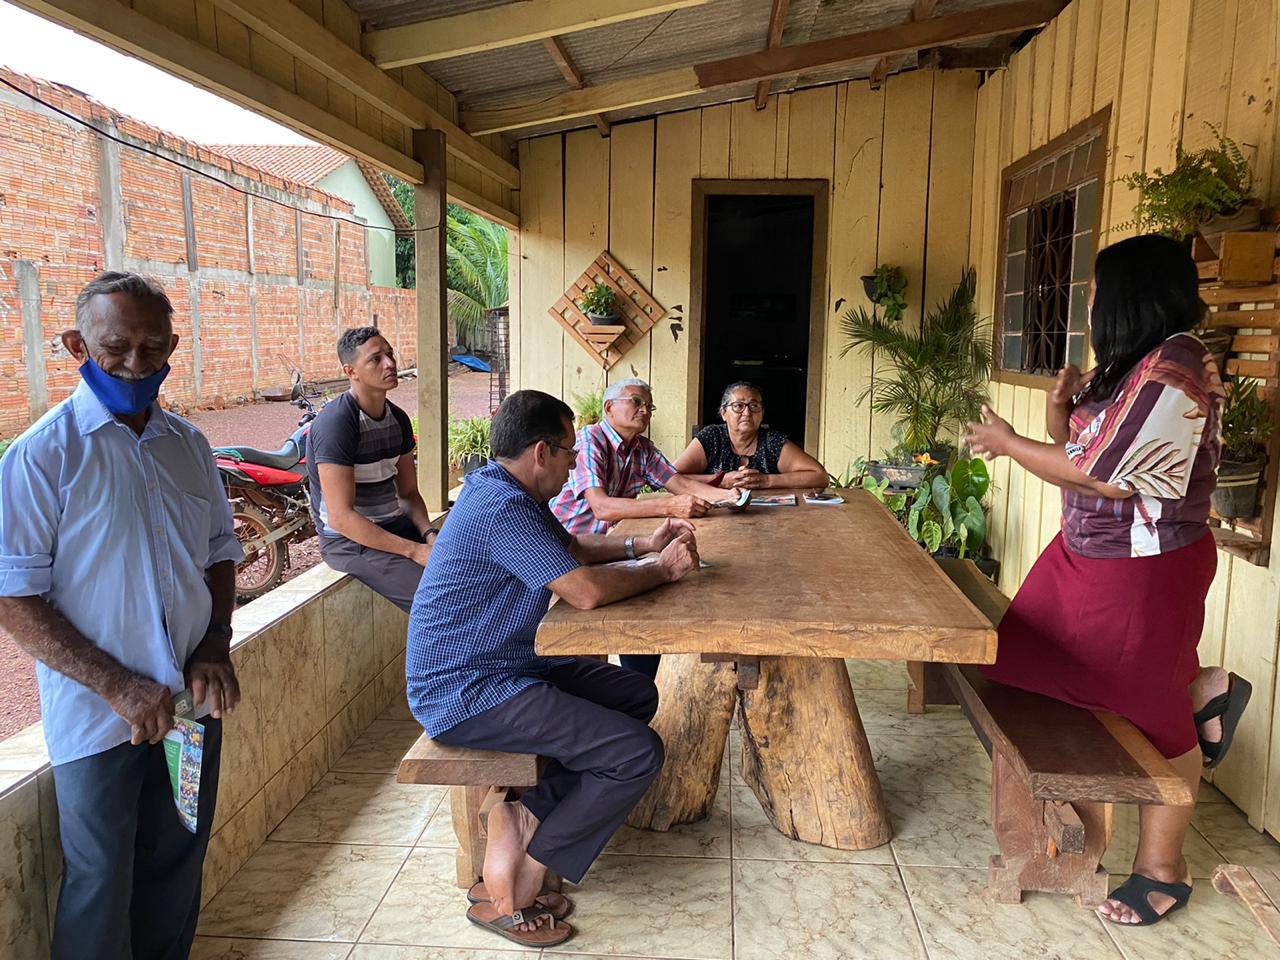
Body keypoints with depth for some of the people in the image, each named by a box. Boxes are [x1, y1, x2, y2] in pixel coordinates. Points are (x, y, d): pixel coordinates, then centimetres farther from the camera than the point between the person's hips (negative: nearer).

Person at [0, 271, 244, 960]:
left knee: (176, 875, 18)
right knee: (101, 889, 9)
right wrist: (117, 685, -19)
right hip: (97, 716, -5)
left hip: (191, 702, 5)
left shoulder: (188, 445, 5)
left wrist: (215, 647, -2)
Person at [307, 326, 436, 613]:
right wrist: (415, 551, -24)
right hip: (350, 539, -8)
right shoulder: (335, 424, -19)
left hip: (395, 525, 8)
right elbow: (341, 517, -22)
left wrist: (429, 535, -9)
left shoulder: (397, 418, 7)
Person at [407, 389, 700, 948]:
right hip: (464, 695, -11)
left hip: (505, 667, 11)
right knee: (638, 753, -15)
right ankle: (508, 899, -3)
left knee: (637, 696, 10)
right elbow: (586, 590, -28)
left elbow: (571, 546, 25)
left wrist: (641, 545, 11)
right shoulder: (501, 508, -24)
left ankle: (519, 824, 4)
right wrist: (663, 571, -11)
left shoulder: (512, 492, 10)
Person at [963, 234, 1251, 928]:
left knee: (1155, 714, 6)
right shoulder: (1126, 365, 8)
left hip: (1145, 569, -10)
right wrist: (1062, 403, -6)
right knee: (1024, 662, 14)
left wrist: (1007, 443, -15)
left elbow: (1104, 477, -25)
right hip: (1087, 553, 10)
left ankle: (1160, 870, 27)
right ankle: (1201, 690, 22)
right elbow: (1074, 448, 13)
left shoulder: (1174, 374, -22)